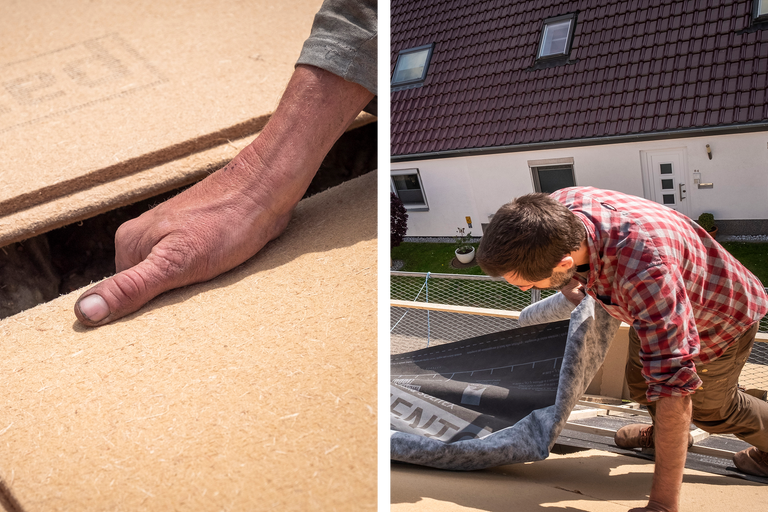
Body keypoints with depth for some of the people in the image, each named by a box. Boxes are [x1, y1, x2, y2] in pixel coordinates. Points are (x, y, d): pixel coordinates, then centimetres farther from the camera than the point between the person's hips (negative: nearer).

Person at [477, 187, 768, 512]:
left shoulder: (645, 270, -52)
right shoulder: (556, 209, -31)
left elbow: (674, 389, -47)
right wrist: (572, 288, 5)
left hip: (719, 319, -6)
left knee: (710, 408, 16)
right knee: (640, 381, 24)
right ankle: (662, 434, 54)